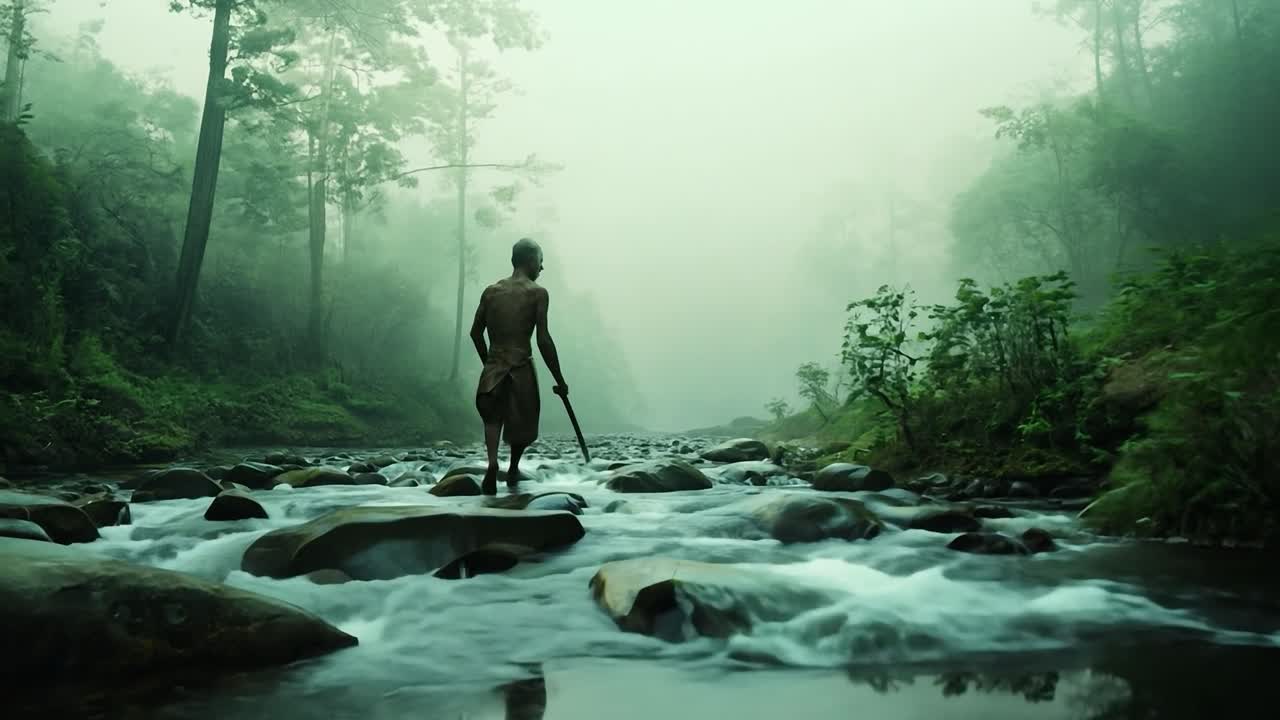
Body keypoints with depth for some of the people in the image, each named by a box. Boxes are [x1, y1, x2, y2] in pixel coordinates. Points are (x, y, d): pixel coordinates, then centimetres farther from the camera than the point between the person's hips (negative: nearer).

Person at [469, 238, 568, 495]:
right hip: (521, 370, -3)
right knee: (522, 422, 20)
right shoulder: (537, 293, -6)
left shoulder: (491, 291, 7)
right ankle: (513, 470, 35)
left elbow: (476, 332, 11)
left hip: (492, 370, 3)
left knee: (493, 417, 18)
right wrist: (559, 380, -6)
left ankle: (493, 463, -8)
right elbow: (544, 340, -12)